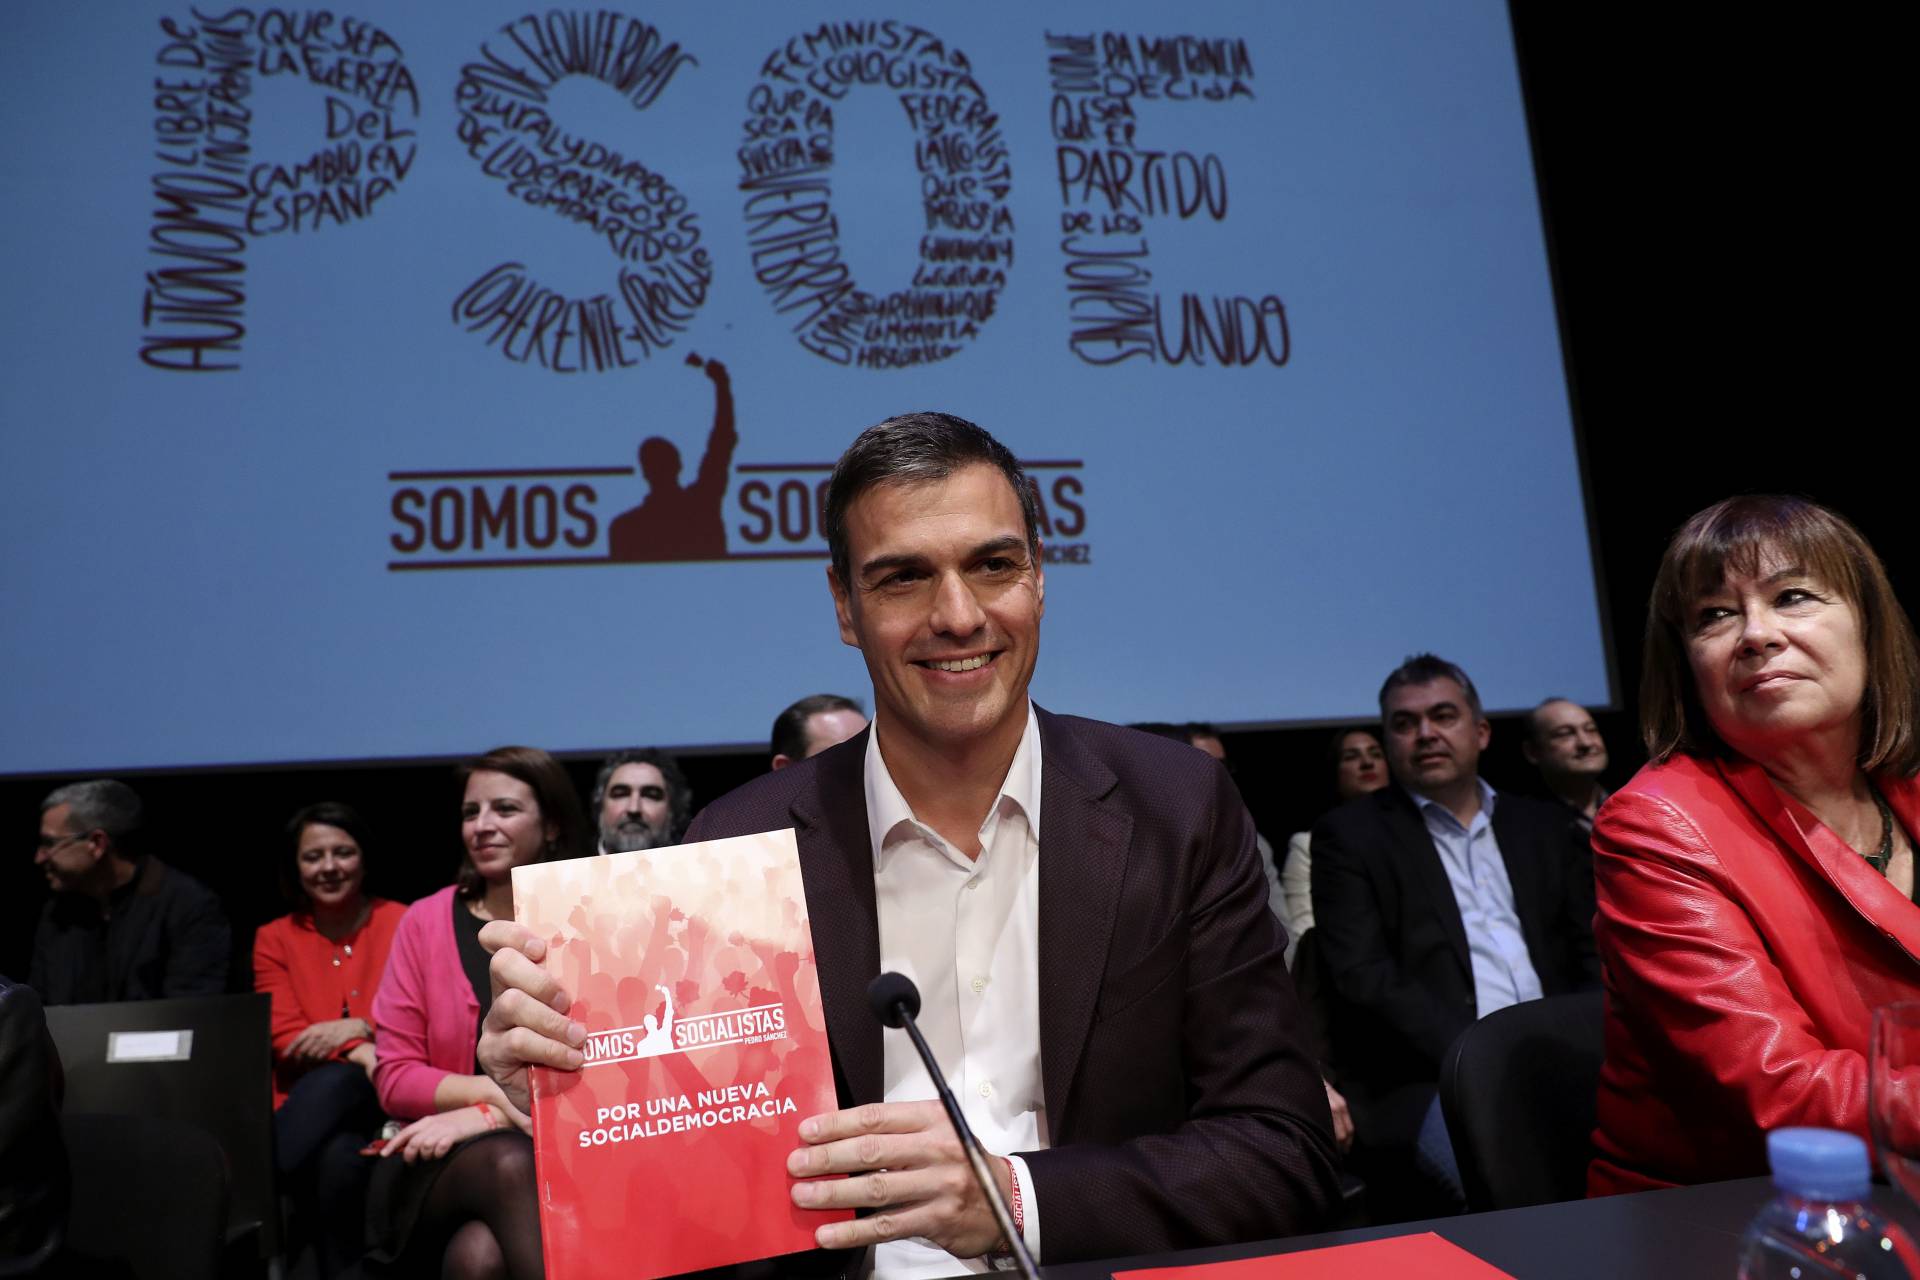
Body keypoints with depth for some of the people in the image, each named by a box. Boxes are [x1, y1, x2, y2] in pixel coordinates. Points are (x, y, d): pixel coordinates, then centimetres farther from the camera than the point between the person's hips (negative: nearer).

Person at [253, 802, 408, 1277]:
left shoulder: (404, 924, 6)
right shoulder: (275, 938, 11)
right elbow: (284, 1039, 0)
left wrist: (359, 1028, -16)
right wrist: (355, 1053, -19)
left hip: (387, 1100, -1)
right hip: (310, 1104, 2)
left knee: (338, 1121, -37)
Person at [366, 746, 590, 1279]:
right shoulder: (424, 921, 4)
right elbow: (395, 1079, 2)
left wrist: (484, 1116, -18)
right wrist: (500, 1090, -14)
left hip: (562, 1162, -2)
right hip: (439, 1166, 2)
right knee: (508, 1163, -33)